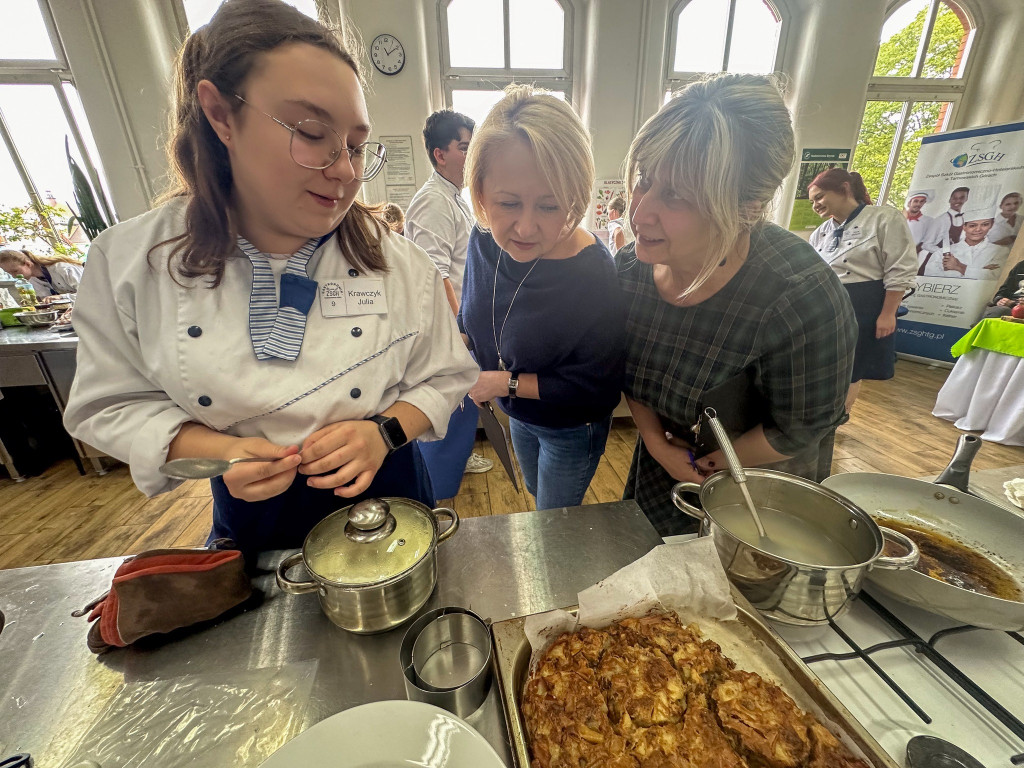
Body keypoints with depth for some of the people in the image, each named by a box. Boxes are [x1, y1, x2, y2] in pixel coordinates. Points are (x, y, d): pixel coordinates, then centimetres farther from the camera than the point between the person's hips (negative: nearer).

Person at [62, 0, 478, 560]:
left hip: (383, 494, 0)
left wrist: (386, 430, -25)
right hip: (251, 513, 2)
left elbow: (445, 376, -7)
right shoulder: (128, 262, -12)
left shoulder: (398, 261, -16)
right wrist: (216, 450, -21)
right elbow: (114, 402, -2)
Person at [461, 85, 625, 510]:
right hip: (517, 414, 6)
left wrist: (507, 382, -27)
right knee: (536, 494, 34)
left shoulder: (593, 276, -33)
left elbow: (598, 389, -27)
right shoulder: (486, 239, -15)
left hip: (571, 429, -6)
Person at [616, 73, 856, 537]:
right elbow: (629, 372, -6)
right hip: (661, 463, 5)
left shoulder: (800, 298, -36)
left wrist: (710, 466, -12)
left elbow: (798, 431, -22)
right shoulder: (631, 267, -20)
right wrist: (658, 444, -15)